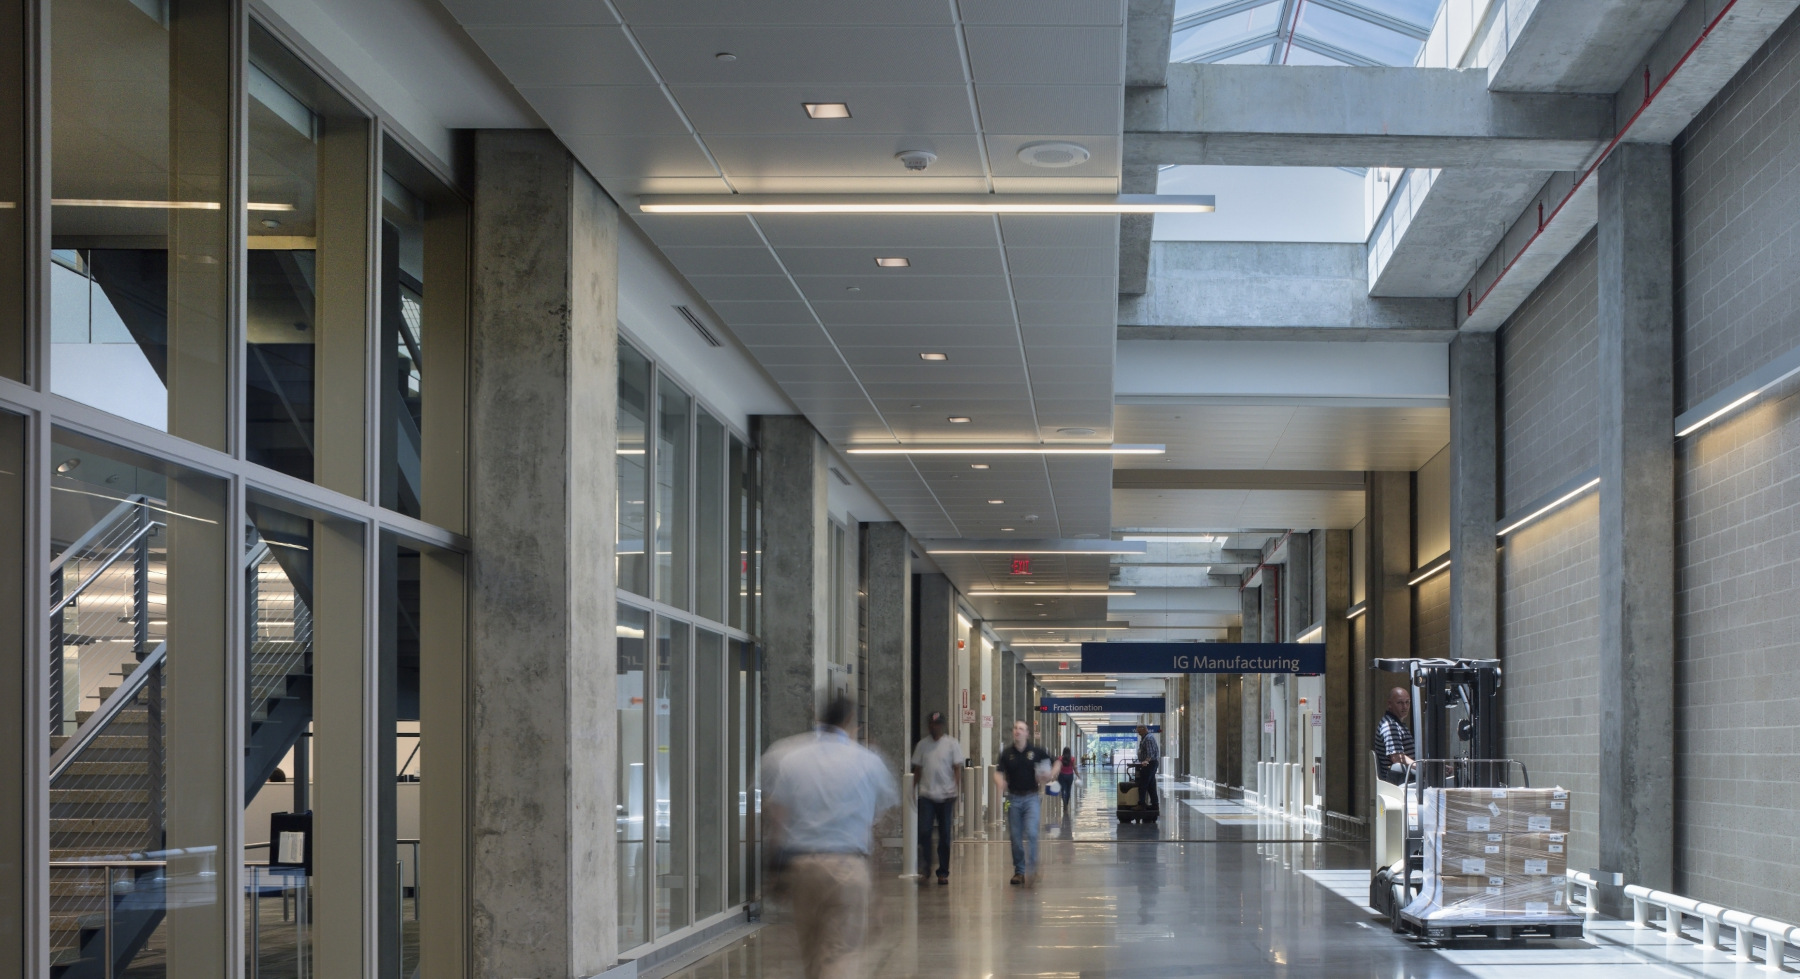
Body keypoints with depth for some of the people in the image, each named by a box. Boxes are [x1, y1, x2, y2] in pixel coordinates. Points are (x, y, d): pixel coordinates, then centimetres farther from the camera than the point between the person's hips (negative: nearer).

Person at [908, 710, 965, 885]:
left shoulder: (952, 744, 2)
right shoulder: (922, 744, 9)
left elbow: (957, 769, 0)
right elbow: (917, 769, 14)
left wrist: (957, 790, -12)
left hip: (946, 796, -1)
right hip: (926, 796, 1)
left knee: (945, 835, 4)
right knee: (924, 832, -10)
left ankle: (943, 872, 11)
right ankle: (924, 870, -3)